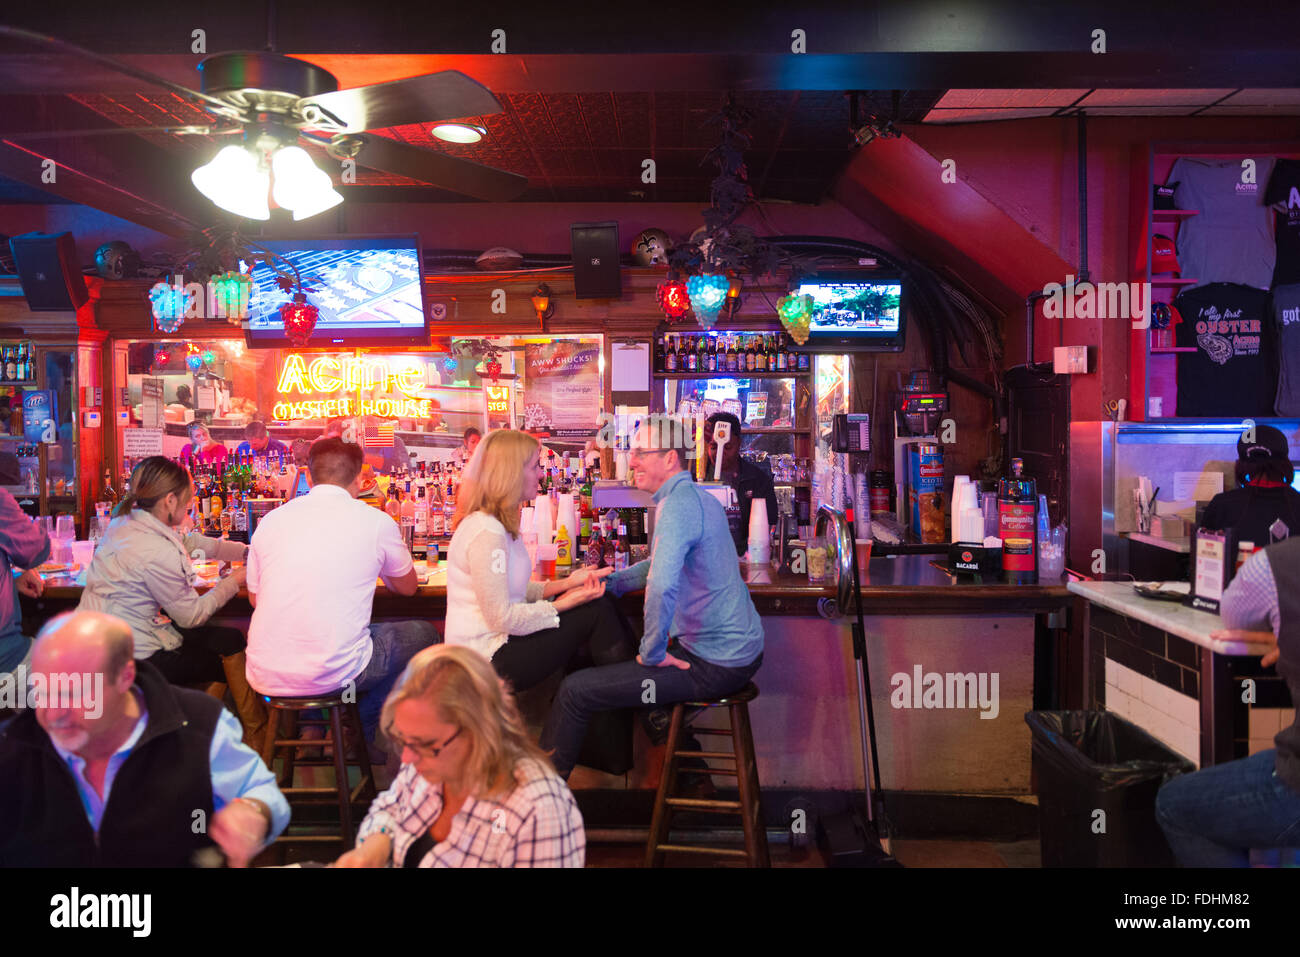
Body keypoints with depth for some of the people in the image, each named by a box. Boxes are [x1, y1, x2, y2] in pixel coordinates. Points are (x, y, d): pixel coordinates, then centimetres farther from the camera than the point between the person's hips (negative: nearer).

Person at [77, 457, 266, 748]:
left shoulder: (126, 522, 1)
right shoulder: (156, 552, -27)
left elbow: (190, 542, 16)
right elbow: (192, 615, -14)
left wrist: (245, 551, 13)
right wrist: (233, 582, -2)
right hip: (132, 661, -9)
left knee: (228, 639, 10)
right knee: (232, 644, 5)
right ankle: (258, 736, 22)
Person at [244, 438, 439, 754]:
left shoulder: (272, 520, 6)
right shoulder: (376, 521, -3)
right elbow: (408, 587, 15)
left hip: (265, 677, 5)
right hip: (329, 676, -5)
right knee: (423, 634, 19)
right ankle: (363, 733, 27)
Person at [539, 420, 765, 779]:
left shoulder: (677, 505, -21)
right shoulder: (700, 498, 11)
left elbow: (662, 586, -36)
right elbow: (665, 563, 25)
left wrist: (652, 652, -22)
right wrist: (607, 581, 14)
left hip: (714, 666, -10)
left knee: (575, 690, -6)